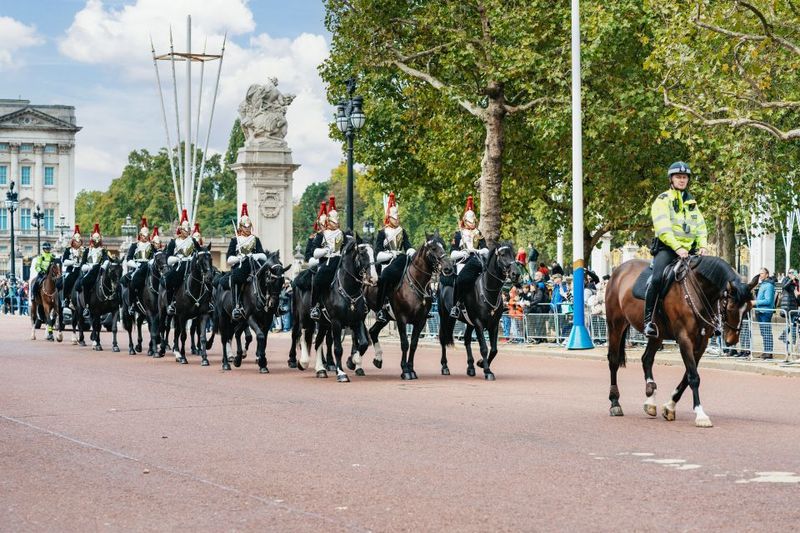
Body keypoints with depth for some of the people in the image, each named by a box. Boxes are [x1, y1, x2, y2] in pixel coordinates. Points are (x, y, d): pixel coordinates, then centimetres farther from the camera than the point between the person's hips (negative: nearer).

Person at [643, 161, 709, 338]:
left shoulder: (691, 203, 20)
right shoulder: (663, 200, 0)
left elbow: (701, 228, 14)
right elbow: (663, 228, -13)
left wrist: (703, 246, -5)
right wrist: (677, 248, -23)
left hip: (689, 250, 6)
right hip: (667, 248, -6)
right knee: (657, 278, -28)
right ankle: (648, 320, -25)